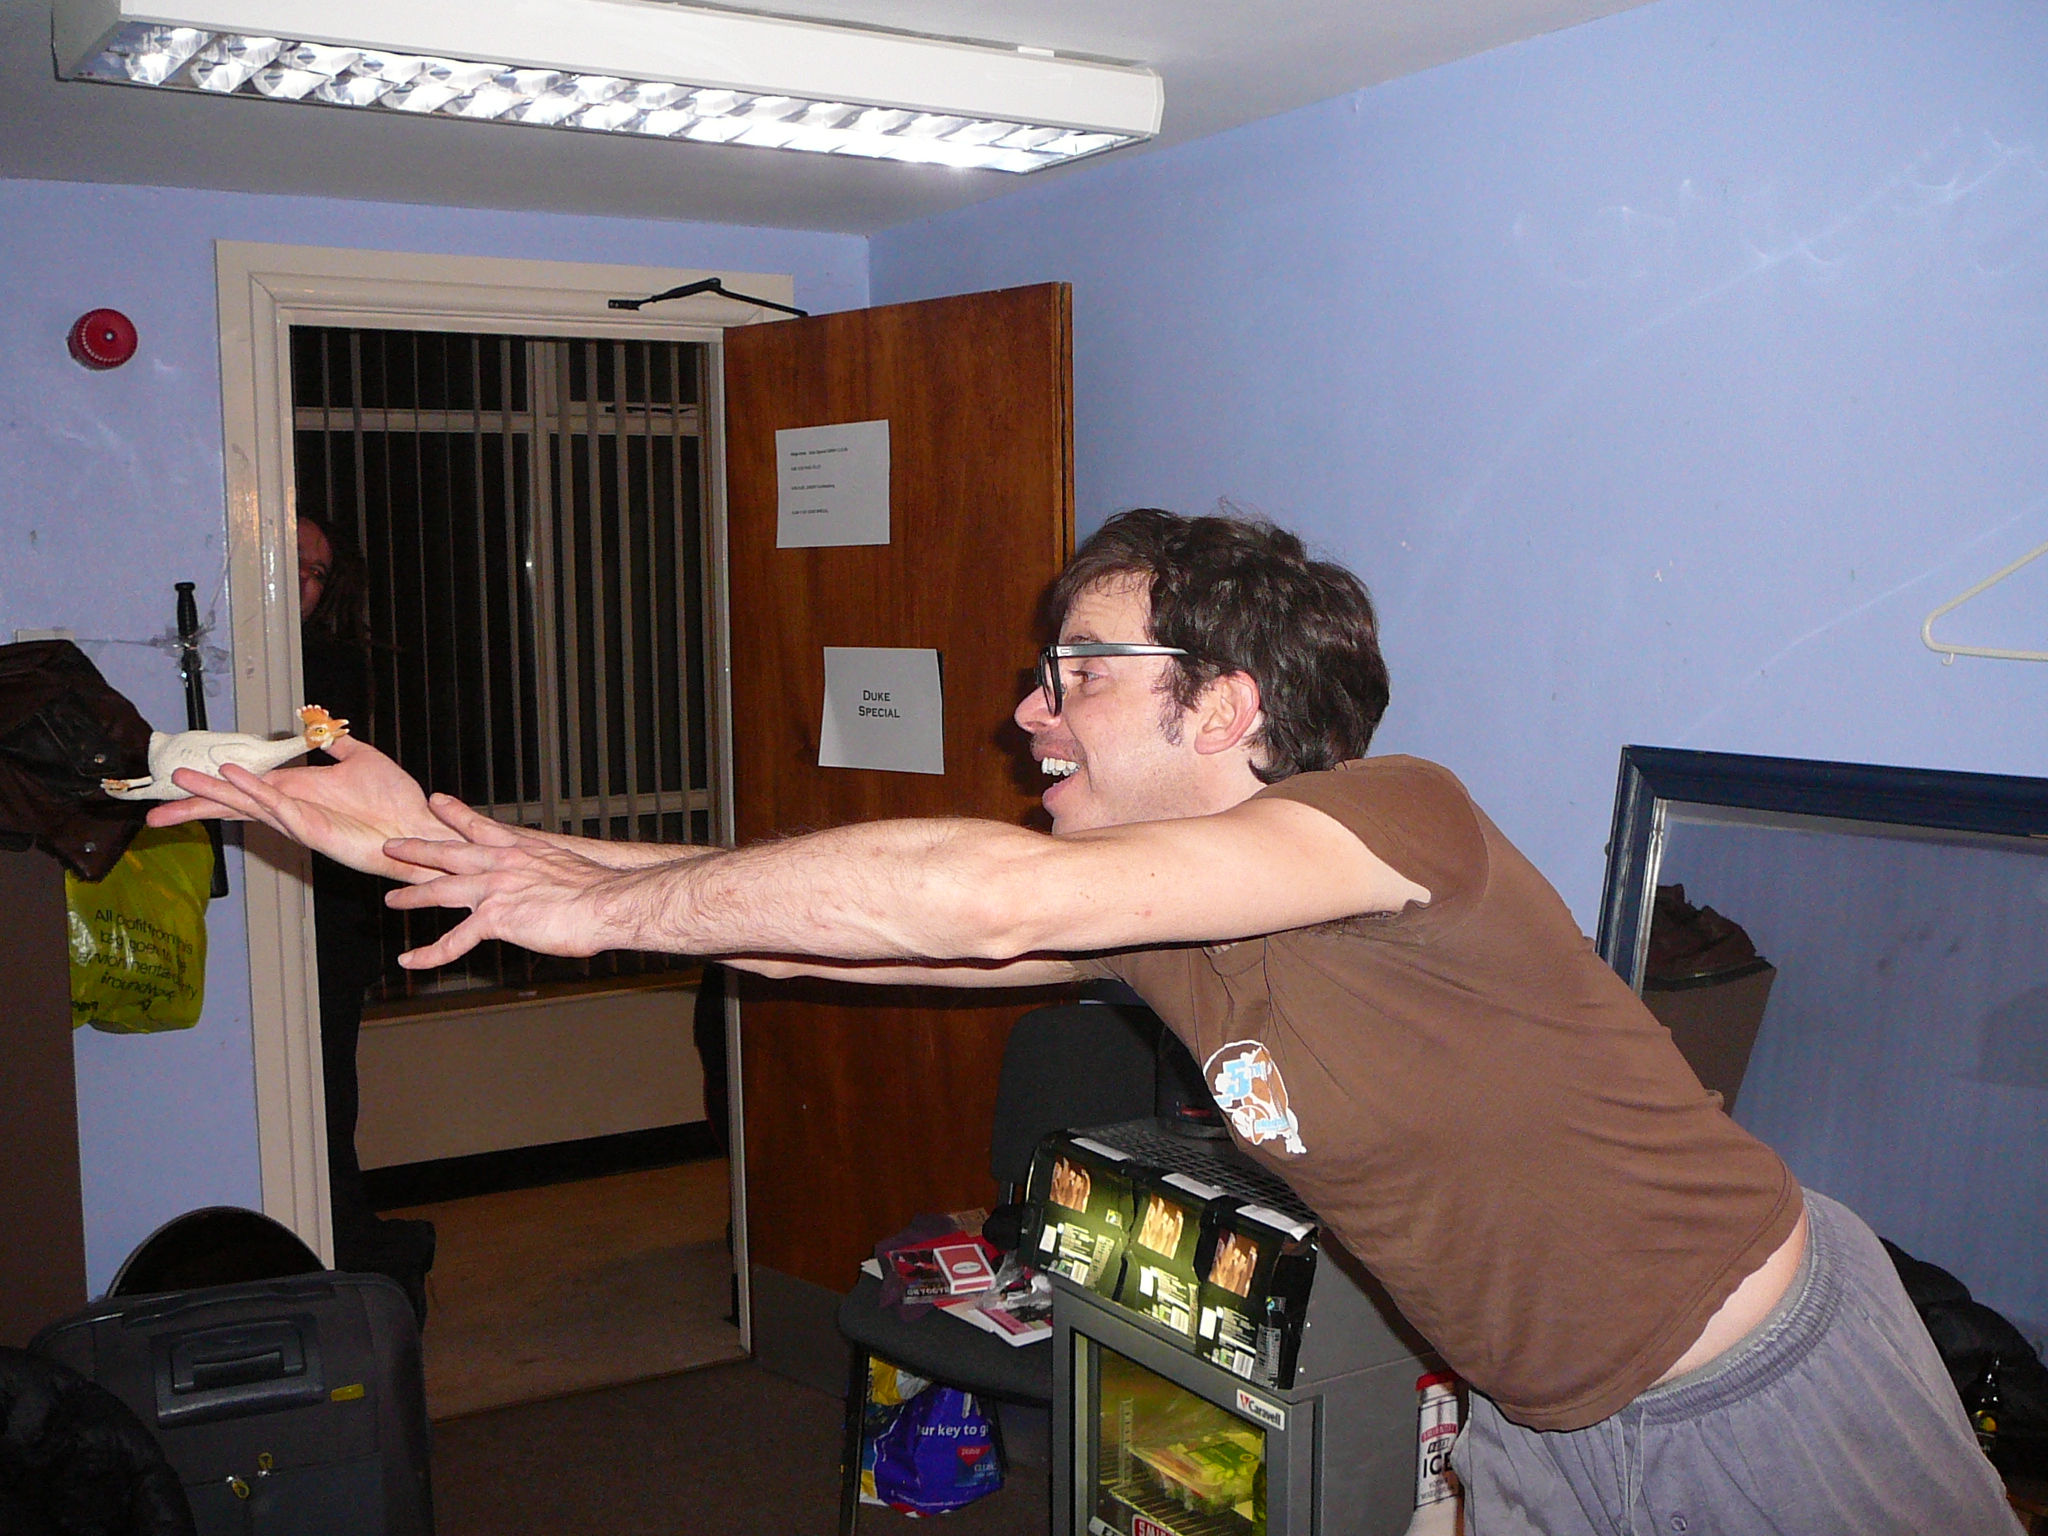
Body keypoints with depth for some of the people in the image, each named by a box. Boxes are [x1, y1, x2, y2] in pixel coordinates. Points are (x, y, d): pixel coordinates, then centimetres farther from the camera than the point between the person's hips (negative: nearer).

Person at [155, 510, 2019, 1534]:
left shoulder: (1402, 817, -27)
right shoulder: (1140, 907, -3)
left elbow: (985, 896, -38)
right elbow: (820, 922, -6)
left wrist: (613, 904, -27)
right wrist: (446, 837, -7)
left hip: (1775, 1381, -6)